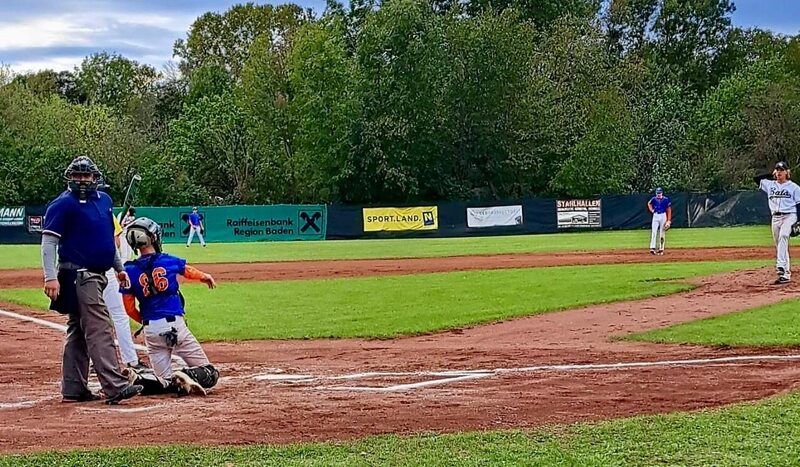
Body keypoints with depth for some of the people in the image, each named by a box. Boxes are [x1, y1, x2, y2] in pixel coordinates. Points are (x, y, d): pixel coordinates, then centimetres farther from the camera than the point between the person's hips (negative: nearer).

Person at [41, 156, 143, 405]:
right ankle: (115, 387, -21)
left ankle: (73, 389, 16)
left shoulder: (103, 200, 14)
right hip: (78, 276, -8)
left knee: (78, 332, 11)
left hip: (95, 276, 8)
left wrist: (119, 267, 27)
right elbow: (48, 241, -13)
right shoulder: (63, 204, -9)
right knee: (99, 329, -15)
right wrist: (50, 277, -22)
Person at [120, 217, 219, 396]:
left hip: (151, 329, 2)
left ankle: (136, 381, -17)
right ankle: (186, 375, -29)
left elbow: (130, 309, 3)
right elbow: (190, 272, 24)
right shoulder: (169, 261, 1)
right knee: (209, 375, 2)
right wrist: (206, 277, 47)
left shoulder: (130, 270, 0)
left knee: (165, 380, 14)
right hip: (175, 325, -2)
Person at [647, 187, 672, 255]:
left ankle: (661, 249, 9)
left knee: (662, 233, 2)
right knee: (653, 232, -9)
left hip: (663, 216, -2)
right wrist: (651, 210, 7)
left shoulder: (666, 199, -5)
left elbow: (669, 210, -3)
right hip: (655, 216, 2)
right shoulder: (654, 199, 3)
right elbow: (649, 203, 26)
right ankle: (652, 248, -14)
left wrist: (669, 220, -8)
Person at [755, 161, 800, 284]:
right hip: (775, 217, 5)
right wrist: (771, 175, 12)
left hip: (789, 216, -5)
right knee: (779, 246, 4)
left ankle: (781, 266, -42)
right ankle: (786, 273, 9)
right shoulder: (770, 185, 12)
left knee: (783, 236, -30)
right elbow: (756, 178, 15)